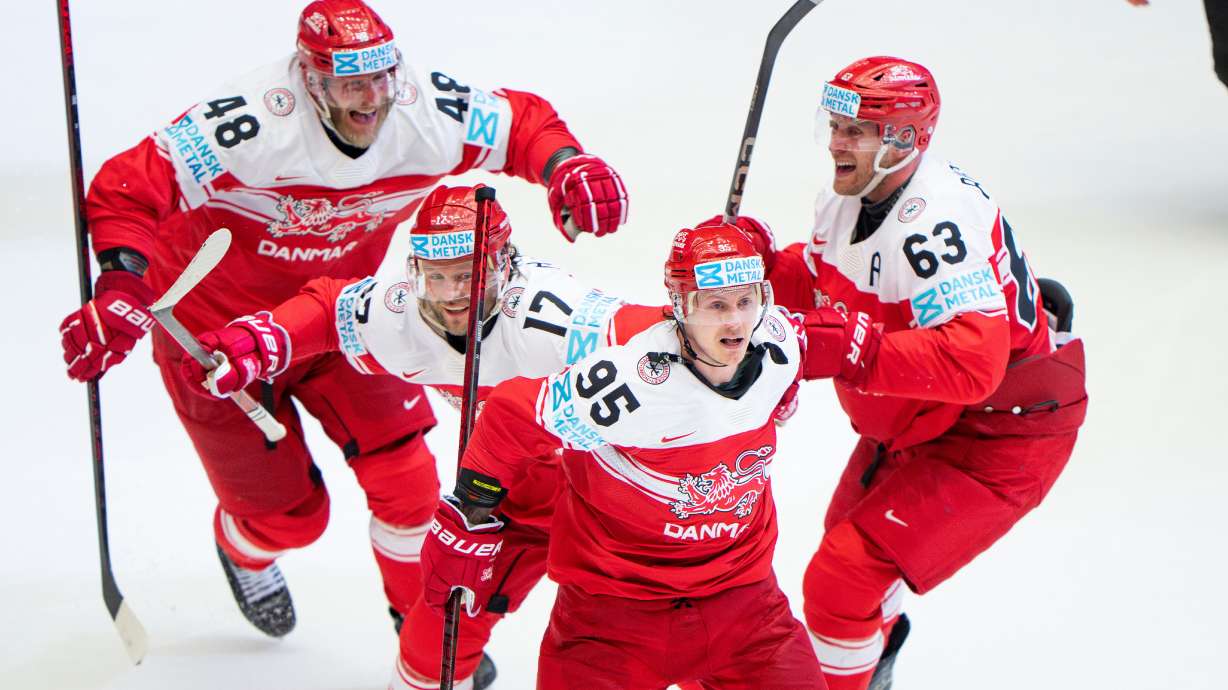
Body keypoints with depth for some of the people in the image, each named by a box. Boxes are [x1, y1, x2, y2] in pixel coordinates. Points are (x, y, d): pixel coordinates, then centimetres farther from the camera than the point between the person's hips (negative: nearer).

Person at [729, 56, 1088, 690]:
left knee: (846, 576, -17)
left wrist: (862, 350, -48)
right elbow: (819, 287, 12)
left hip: (999, 433, -10)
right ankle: (879, 638, 63)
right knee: (851, 532, 33)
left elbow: (971, 364, -43)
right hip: (915, 422, 10)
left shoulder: (939, 223, -34)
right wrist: (765, 262, -7)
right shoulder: (851, 196, -3)